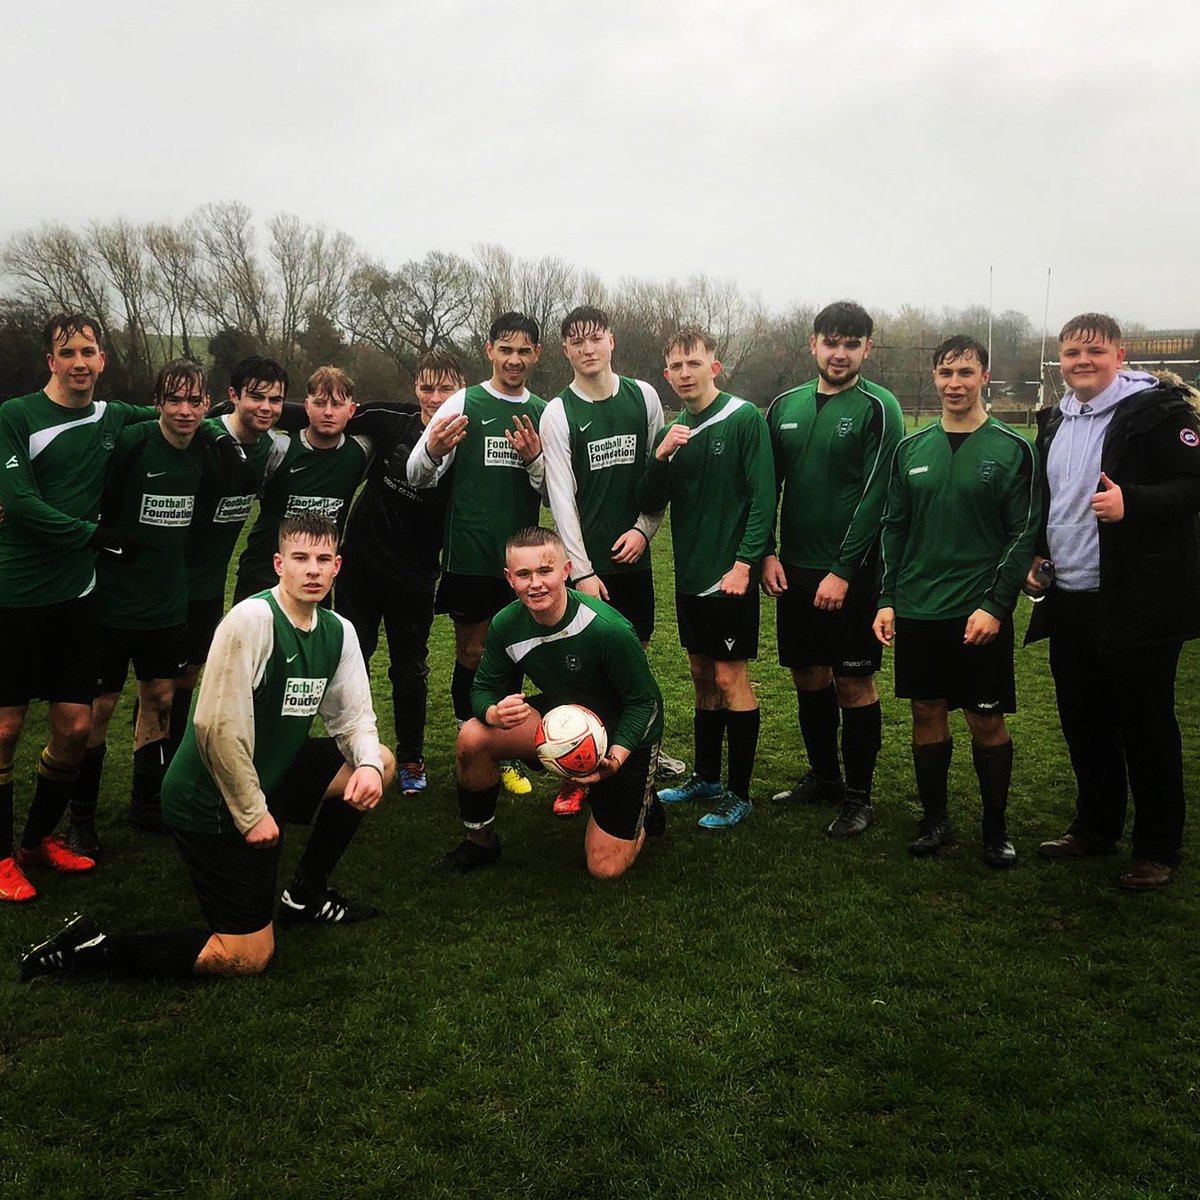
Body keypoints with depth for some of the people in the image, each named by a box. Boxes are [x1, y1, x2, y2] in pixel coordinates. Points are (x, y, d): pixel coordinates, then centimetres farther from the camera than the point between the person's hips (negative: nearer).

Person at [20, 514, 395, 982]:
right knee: (249, 957, -6)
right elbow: (218, 727, -26)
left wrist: (367, 765, -14)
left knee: (380, 763, 6)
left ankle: (306, 894, 17)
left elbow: (352, 717, 8)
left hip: (270, 776, 8)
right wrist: (253, 813, -19)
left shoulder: (338, 632, 2)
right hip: (214, 802, -8)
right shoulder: (253, 619, -23)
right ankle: (91, 948, 1)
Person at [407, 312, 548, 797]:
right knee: (471, 655, 4)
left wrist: (534, 459, -11)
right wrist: (432, 451, -25)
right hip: (469, 556, -3)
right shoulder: (465, 403, 0)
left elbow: (554, 493, 9)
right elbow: (418, 476, -2)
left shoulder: (545, 413, 9)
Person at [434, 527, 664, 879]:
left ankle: (641, 808, 26)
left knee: (605, 868, -8)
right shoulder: (506, 625, -16)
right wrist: (494, 713, -31)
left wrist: (616, 758, -36)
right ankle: (480, 843, 4)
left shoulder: (609, 630, -32)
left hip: (624, 736, -4)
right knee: (473, 737, -20)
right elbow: (484, 689, -7)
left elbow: (643, 701, -22)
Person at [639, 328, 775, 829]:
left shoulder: (745, 419, -9)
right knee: (702, 676, 15)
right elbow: (650, 505, 5)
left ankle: (739, 794, 6)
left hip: (729, 576, -6)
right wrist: (660, 457, -11)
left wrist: (745, 562, -18)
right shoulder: (671, 431, 9)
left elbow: (763, 497, -13)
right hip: (690, 576, 7)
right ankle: (706, 777, 27)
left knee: (730, 678, -2)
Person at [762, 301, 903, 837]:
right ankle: (823, 776, 30)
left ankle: (858, 795, 14)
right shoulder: (786, 406, 9)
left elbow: (875, 496, -12)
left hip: (851, 572, -5)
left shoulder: (878, 408, -7)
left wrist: (844, 570, -16)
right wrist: (767, 553, 2)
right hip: (793, 569, 5)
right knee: (809, 677, 14)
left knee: (854, 685, 1)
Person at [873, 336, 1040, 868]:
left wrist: (996, 606, -14)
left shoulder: (1012, 450, -3)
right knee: (927, 713, 10)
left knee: (987, 721, 4)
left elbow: (1023, 535, -6)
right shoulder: (911, 448, 7)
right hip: (916, 613, 3)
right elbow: (893, 528, 10)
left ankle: (996, 828, 19)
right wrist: (886, 599, 3)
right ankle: (934, 819, 24)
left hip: (980, 615, -3)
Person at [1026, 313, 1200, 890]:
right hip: (1069, 601, 7)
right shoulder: (1055, 421, 14)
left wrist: (1132, 502, -29)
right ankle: (1095, 827, 32)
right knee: (1083, 722, 16)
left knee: (1146, 727, 3)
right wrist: (1037, 552, 13)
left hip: (1138, 602, -7)